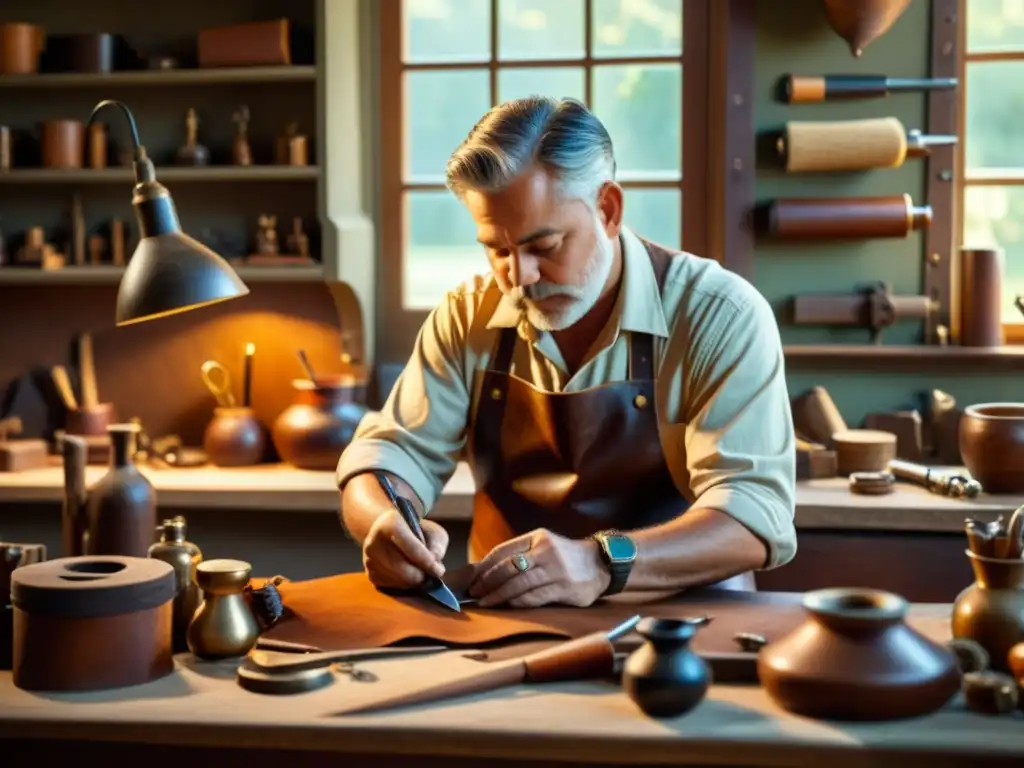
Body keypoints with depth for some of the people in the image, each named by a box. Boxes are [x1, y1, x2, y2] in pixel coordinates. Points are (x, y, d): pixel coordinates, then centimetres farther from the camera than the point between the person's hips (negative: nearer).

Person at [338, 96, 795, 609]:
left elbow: (757, 509, -20)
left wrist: (603, 563, -36)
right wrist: (387, 525, -21)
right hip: (503, 625, 4)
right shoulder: (468, 317, 3)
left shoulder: (719, 315, -11)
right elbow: (391, 453, 3)